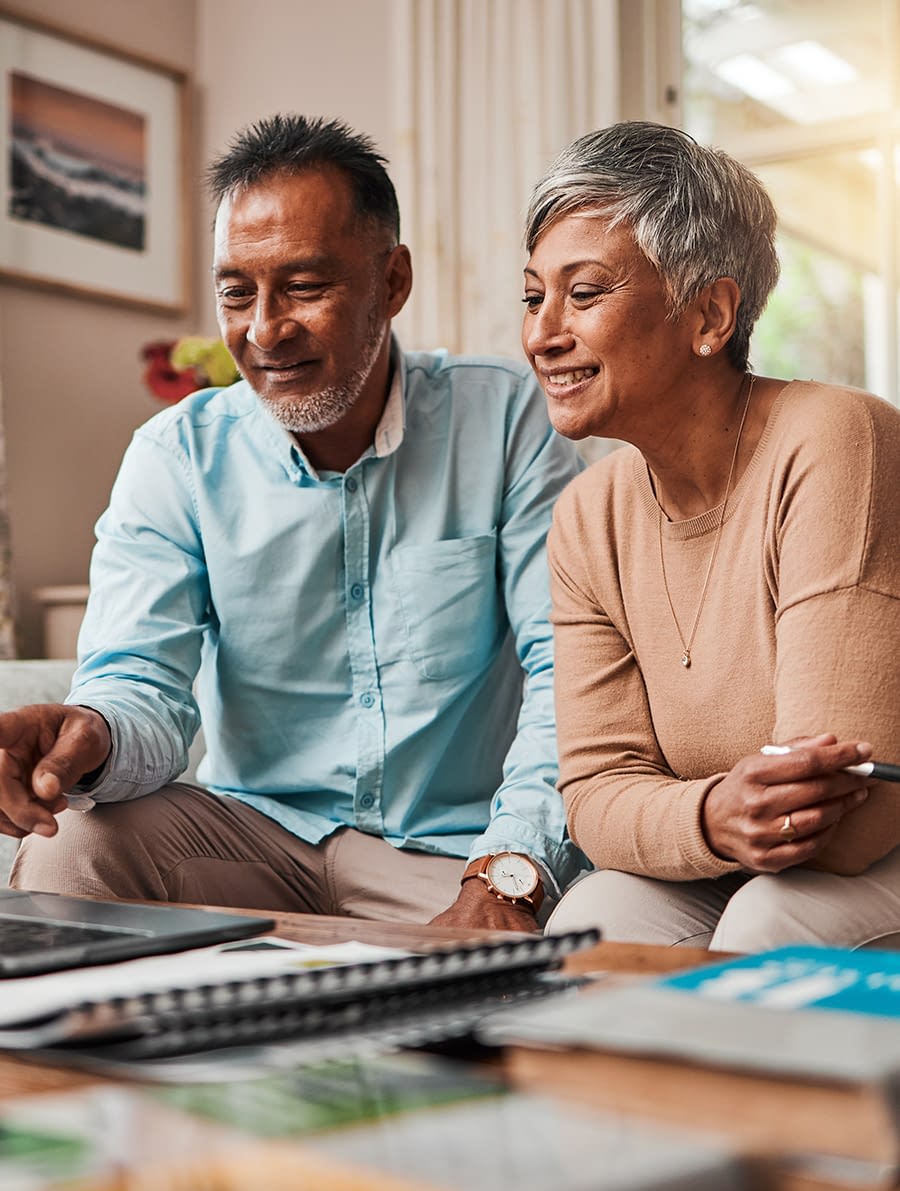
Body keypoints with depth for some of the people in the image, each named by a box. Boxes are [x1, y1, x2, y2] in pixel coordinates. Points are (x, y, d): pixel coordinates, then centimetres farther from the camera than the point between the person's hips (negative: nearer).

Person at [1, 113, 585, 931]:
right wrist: (95, 736, -34)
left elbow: (570, 667, -12)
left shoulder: (507, 419, -4)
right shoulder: (177, 456, 1)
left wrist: (508, 876, -27)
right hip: (258, 827, 2)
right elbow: (146, 686, -8)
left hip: (456, 849, -2)